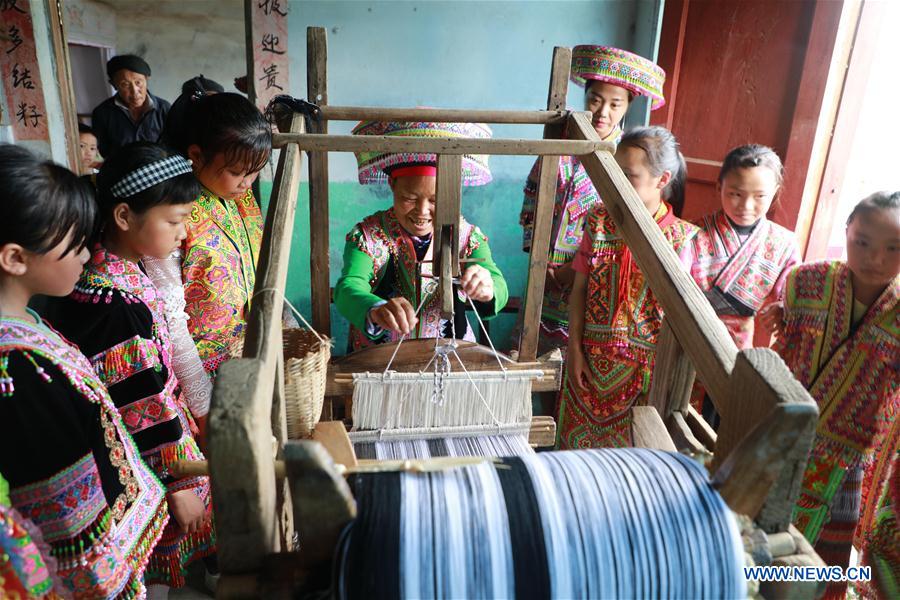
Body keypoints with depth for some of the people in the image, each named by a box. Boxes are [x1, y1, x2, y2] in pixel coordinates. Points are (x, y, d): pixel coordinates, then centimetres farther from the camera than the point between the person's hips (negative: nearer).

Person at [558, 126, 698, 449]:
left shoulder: (679, 237, -11)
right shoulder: (599, 220, -3)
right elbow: (579, 289, 1)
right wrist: (575, 349, -2)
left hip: (642, 364, -3)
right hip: (591, 357, 3)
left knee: (625, 445, 13)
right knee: (576, 438, 16)